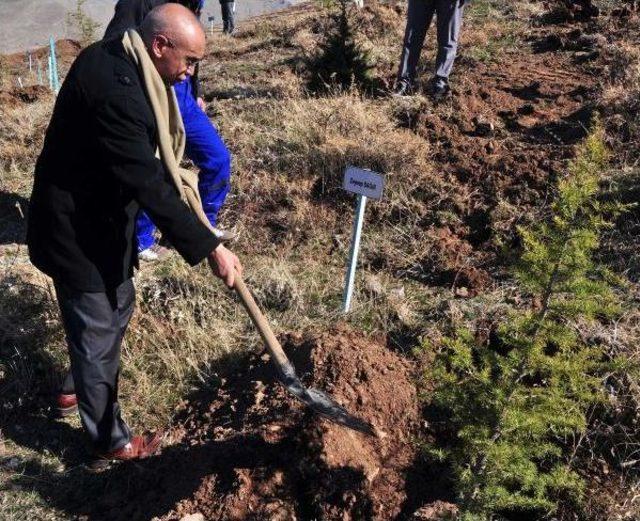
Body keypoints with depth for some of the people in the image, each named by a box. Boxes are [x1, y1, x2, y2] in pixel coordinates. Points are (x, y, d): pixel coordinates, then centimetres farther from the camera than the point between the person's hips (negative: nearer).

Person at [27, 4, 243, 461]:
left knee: (118, 307, 27)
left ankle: (85, 385, 51)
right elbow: (149, 187, -32)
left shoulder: (112, 59, 0)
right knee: (97, 335, 7)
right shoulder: (116, 93, -32)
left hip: (100, 214, 10)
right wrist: (210, 248, -28)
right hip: (79, 233, -10)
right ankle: (111, 440, 27)